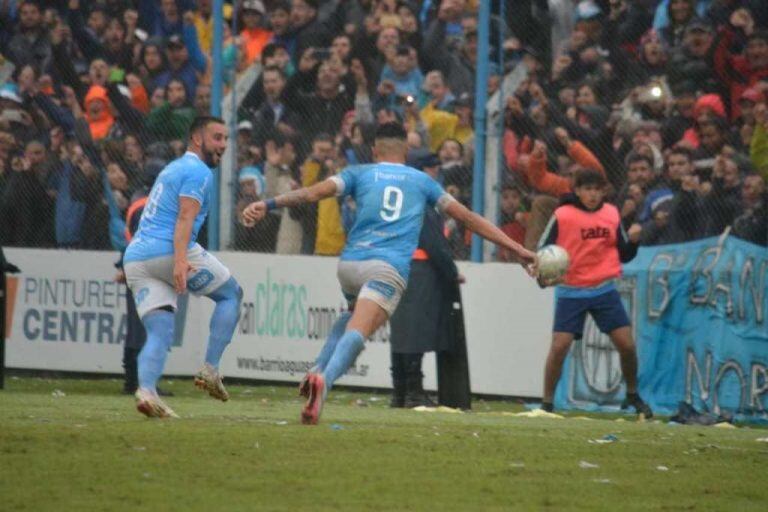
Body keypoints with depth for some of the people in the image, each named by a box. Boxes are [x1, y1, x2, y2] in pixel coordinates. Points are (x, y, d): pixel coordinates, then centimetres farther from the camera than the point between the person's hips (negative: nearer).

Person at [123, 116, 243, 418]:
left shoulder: (172, 168, 26)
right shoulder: (198, 171, -3)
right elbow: (184, 217, -16)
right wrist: (180, 260, -28)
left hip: (135, 257, 8)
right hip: (169, 250, -8)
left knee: (159, 333, 0)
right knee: (231, 294, 10)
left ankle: (146, 390, -24)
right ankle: (210, 370, 1)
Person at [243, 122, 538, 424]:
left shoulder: (360, 174, 17)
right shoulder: (422, 182, 20)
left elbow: (312, 193, 4)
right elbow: (467, 217, 20)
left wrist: (267, 205, 4)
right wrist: (517, 249, 23)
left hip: (350, 263, 3)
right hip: (389, 269, -3)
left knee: (355, 313, 33)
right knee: (358, 331, -20)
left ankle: (319, 370, 12)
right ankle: (325, 380, -49)